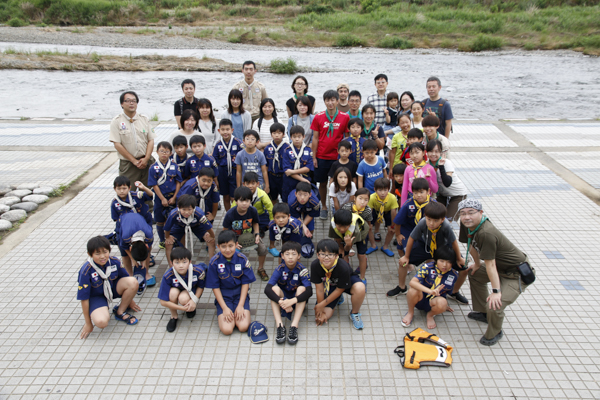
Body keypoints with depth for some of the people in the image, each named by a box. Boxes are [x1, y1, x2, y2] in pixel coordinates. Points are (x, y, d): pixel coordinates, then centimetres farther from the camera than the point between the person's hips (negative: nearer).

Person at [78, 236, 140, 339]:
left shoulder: (114, 262, -16)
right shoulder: (86, 271, -27)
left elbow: (125, 279, 3)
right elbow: (84, 298, -19)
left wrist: (129, 300, 15)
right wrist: (88, 323, -12)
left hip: (112, 289, 4)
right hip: (96, 297, -4)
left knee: (133, 282, -25)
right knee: (101, 322, -33)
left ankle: (120, 312, -2)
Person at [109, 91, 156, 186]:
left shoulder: (144, 119, 9)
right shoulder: (116, 121, -1)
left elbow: (151, 140, 5)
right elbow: (117, 144, -7)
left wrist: (146, 159, -9)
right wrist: (134, 161, -9)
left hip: (147, 161, 3)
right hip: (127, 164, -2)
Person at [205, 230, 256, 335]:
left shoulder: (242, 259, -10)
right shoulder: (214, 262, -12)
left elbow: (245, 283, -4)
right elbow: (215, 287, -6)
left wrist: (240, 305, -11)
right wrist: (224, 308, -12)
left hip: (240, 294, 1)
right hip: (223, 296, 0)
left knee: (243, 327, -19)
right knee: (226, 330, -20)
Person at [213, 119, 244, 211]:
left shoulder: (238, 142, -8)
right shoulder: (218, 144, 0)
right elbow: (215, 162, 7)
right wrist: (215, 178, 5)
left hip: (235, 172, -3)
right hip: (222, 173, 3)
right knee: (226, 197, 14)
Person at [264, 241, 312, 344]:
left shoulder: (302, 270, -18)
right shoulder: (280, 269, -16)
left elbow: (309, 291, -32)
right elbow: (267, 289, -28)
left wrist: (292, 301, -47)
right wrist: (281, 302, -44)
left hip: (298, 301, -1)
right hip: (282, 298, 1)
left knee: (301, 288, -30)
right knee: (275, 288, -27)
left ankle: (294, 325, -37)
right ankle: (279, 325, -36)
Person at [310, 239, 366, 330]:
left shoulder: (343, 267, -37)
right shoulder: (315, 265, -29)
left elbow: (340, 289, -22)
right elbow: (319, 289, -18)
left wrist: (322, 304, -18)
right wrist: (320, 310, -12)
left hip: (348, 281, -3)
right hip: (329, 286, 3)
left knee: (359, 288, -40)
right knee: (322, 317, -10)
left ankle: (355, 313, -9)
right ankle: (337, 298, 20)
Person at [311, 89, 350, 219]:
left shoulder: (345, 117, -1)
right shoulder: (318, 117, 0)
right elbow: (315, 138, 2)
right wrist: (314, 157, 0)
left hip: (338, 156, 0)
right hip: (322, 157, 1)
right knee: (322, 183, 9)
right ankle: (323, 207, 25)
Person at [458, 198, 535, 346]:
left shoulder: (486, 233, -34)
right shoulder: (468, 225, -9)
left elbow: (490, 264, -31)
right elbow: (472, 245, 10)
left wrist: (496, 291, -26)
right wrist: (477, 264, 23)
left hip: (517, 274, -10)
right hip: (502, 267, 10)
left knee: (494, 305, -22)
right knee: (475, 274, 29)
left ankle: (494, 333, 12)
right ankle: (482, 313, 44)